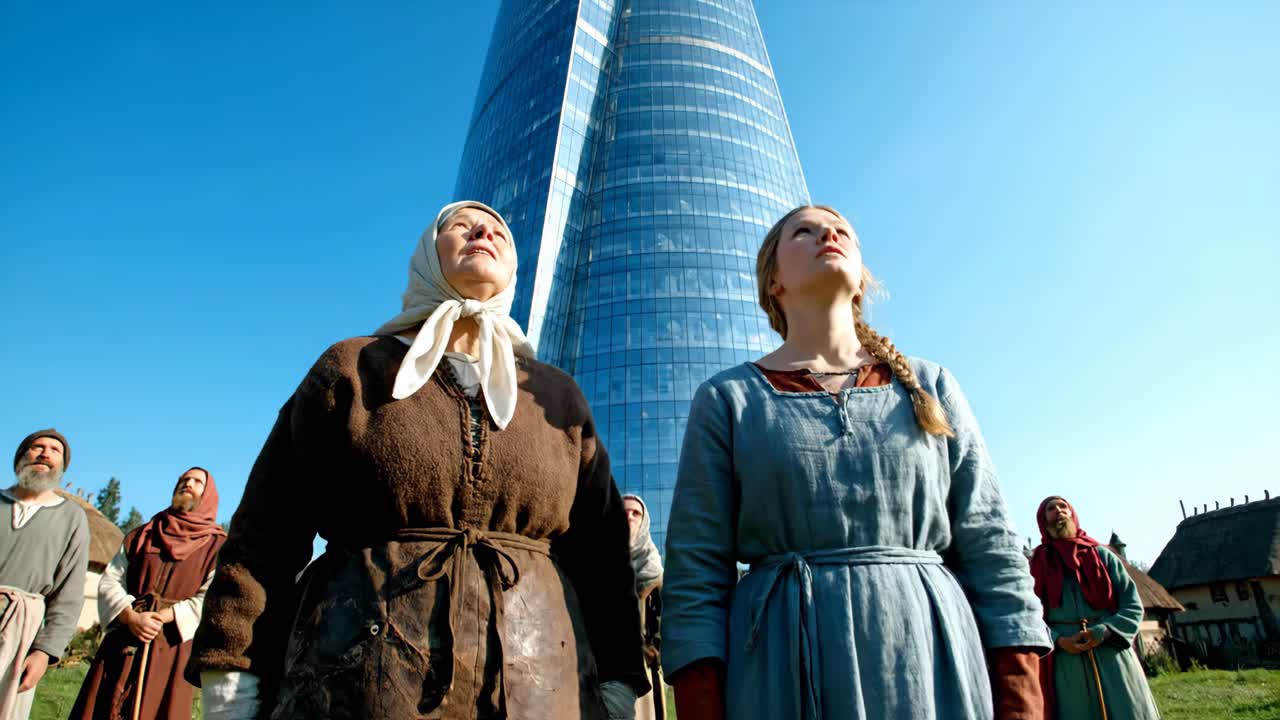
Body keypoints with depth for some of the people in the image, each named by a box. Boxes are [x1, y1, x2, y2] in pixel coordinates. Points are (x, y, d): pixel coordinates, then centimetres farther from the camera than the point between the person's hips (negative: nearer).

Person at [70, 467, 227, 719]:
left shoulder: (218, 545, 3)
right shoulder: (140, 536, 17)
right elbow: (110, 581, 7)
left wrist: (161, 618, -15)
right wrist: (131, 617, -10)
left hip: (172, 649, -3)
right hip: (122, 643, 4)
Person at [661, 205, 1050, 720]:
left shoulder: (929, 387, 9)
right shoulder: (726, 400, 2)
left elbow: (991, 552, 5)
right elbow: (696, 572, -2)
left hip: (936, 668, 2)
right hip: (787, 675, -1)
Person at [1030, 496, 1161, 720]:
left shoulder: (1102, 555, 12)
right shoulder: (1036, 566, 8)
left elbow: (1133, 605, 6)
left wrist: (1104, 631, -11)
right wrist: (1059, 641, -16)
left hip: (1112, 657, 1)